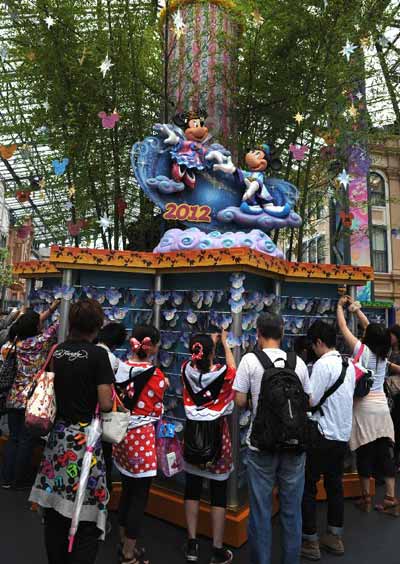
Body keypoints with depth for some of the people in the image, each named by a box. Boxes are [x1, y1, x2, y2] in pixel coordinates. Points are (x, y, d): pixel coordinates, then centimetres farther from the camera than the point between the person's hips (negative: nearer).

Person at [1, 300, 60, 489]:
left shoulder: (17, 341, 3)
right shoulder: (41, 340, -14)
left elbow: (34, 323, 17)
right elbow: (58, 326, -5)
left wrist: (52, 308, 23)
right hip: (32, 399, -6)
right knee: (26, 440, 5)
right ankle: (20, 480, 16)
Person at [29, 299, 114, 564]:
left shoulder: (56, 352, 3)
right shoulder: (97, 354, -14)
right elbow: (105, 403, -16)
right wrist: (111, 396, 5)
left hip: (58, 435, 6)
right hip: (84, 437, -6)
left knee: (55, 510, 19)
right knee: (86, 515, 6)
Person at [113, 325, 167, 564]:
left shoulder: (120, 369, -1)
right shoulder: (156, 375, -17)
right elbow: (156, 411, -8)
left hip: (122, 434, 7)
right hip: (142, 437, -7)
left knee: (127, 490, 22)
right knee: (140, 496, 9)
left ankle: (125, 543, 38)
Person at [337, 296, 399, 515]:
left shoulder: (362, 350, -10)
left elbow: (343, 328, -2)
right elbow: (371, 328, 18)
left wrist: (340, 306, 11)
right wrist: (357, 309, 24)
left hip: (364, 408, -5)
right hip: (382, 408, 5)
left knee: (365, 454, 6)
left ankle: (366, 498, 18)